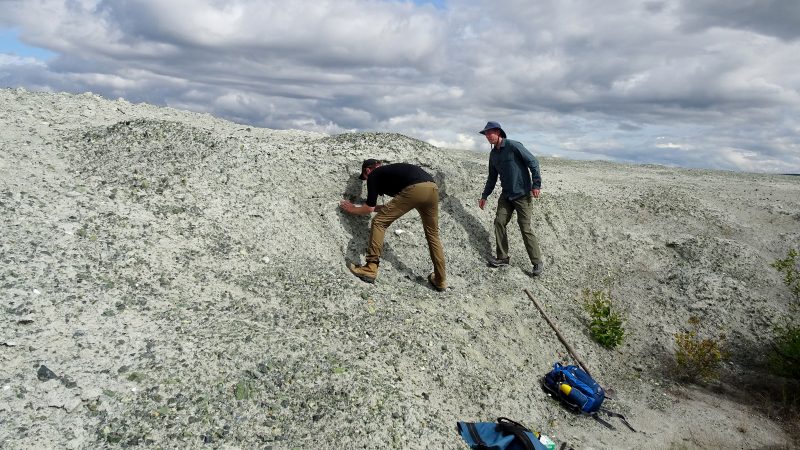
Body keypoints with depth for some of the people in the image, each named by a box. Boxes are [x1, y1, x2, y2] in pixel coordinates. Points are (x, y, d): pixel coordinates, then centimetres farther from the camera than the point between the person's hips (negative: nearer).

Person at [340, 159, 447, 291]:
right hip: (432, 188, 8)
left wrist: (353, 209, 32)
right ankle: (440, 280, 25)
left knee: (379, 222, 3)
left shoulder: (374, 175, 17)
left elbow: (369, 207, 14)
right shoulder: (390, 170, 38)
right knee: (432, 234, 20)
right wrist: (376, 207, 56)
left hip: (415, 189, -8)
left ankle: (370, 269, -2)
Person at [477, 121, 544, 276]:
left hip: (523, 194, -7)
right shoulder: (493, 154, 10)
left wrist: (536, 185, -17)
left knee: (525, 228, -7)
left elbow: (533, 162, -14)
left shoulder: (513, 146, -13)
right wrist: (484, 196, 19)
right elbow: (492, 177, 20)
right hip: (506, 195, 7)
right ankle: (502, 257, 13)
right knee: (499, 222, 1)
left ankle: (537, 262, 4)